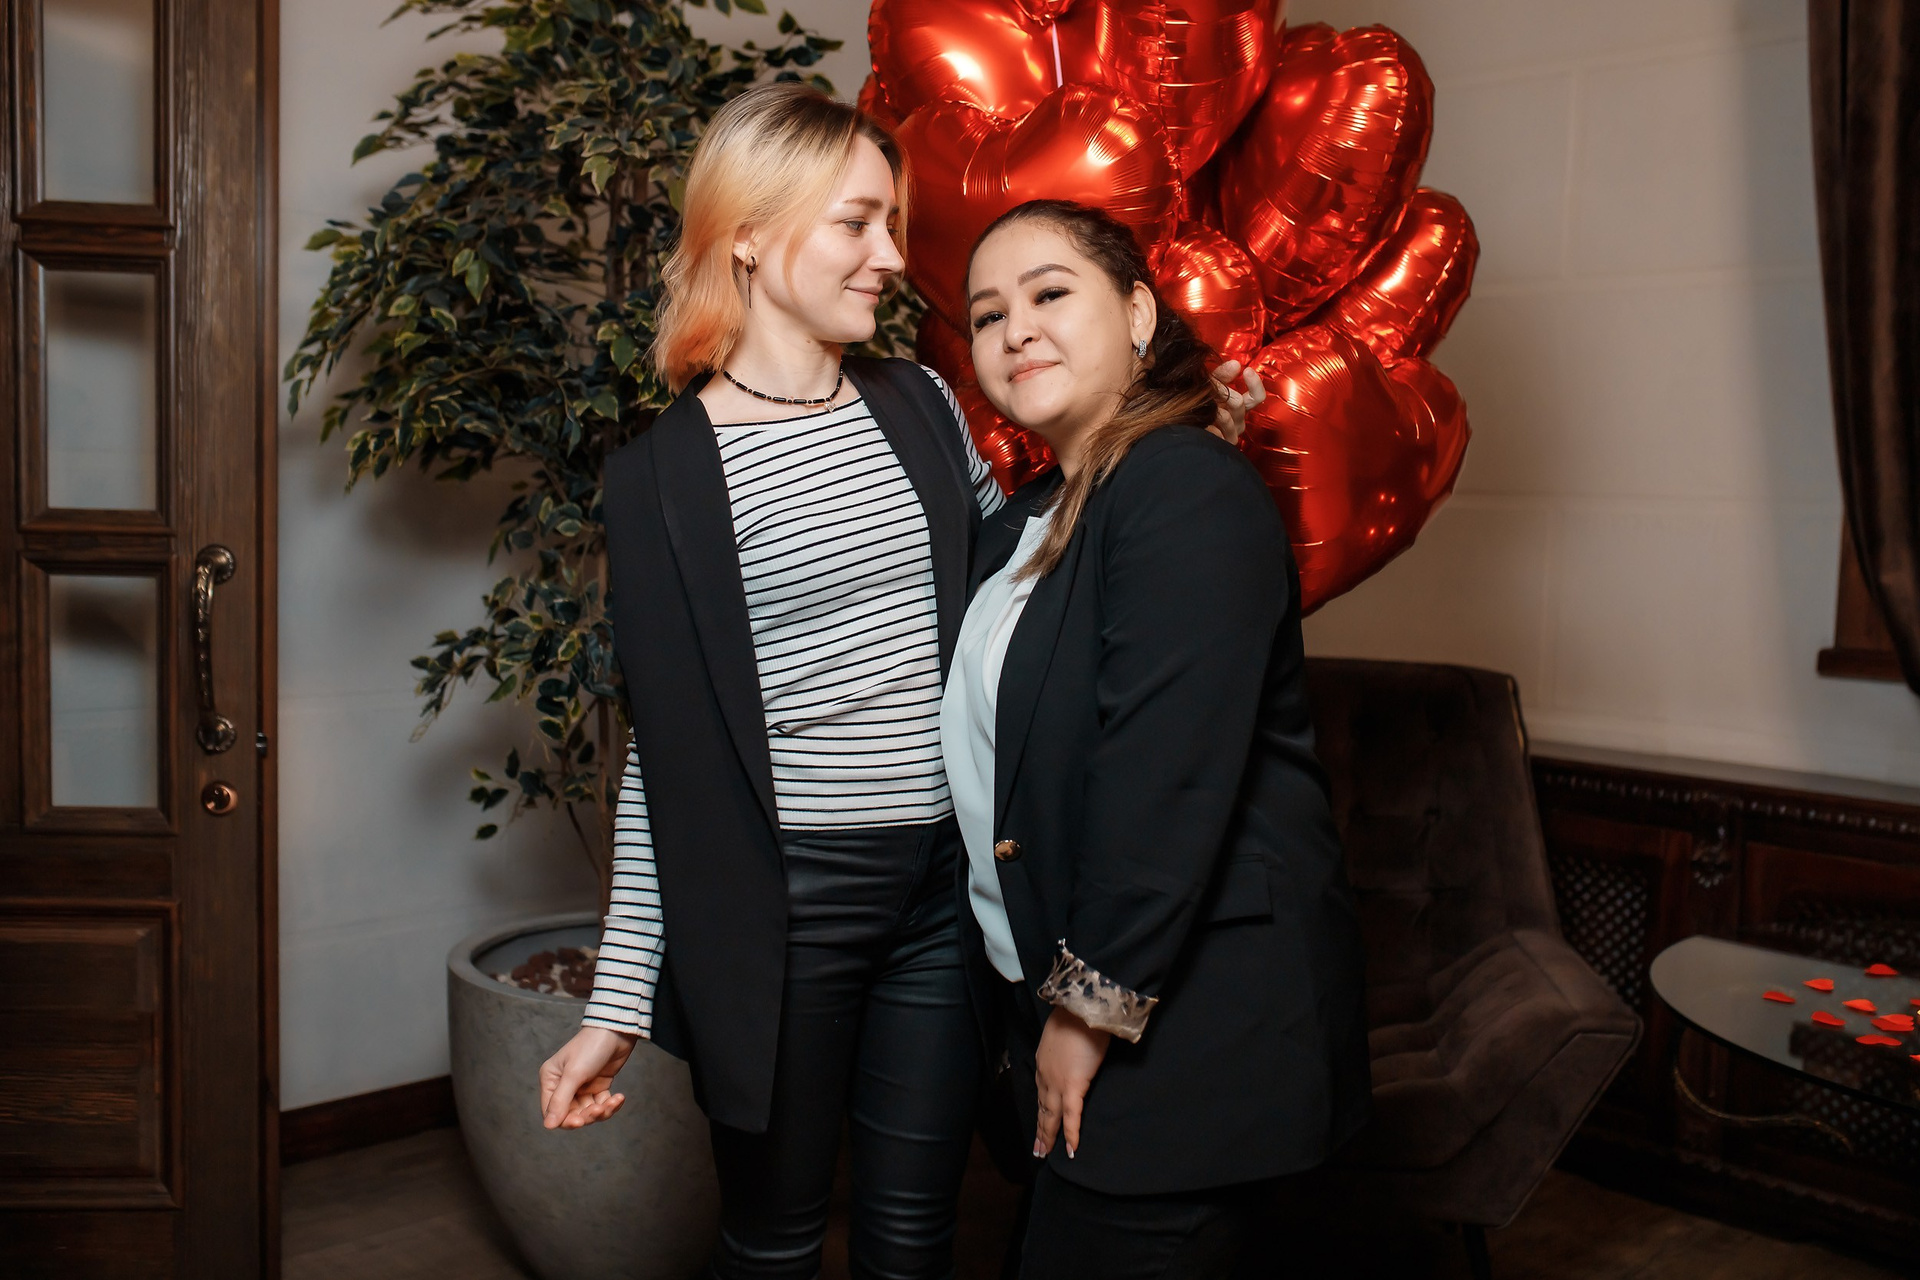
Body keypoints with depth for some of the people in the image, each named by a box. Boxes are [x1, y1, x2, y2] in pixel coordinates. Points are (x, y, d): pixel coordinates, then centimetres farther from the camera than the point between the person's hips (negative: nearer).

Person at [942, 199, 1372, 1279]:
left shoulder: (1189, 488, -16)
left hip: (1191, 1021, -9)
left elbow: (1167, 771, -23)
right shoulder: (1029, 521, 14)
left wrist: (1094, 1003, -18)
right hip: (1060, 999, 9)